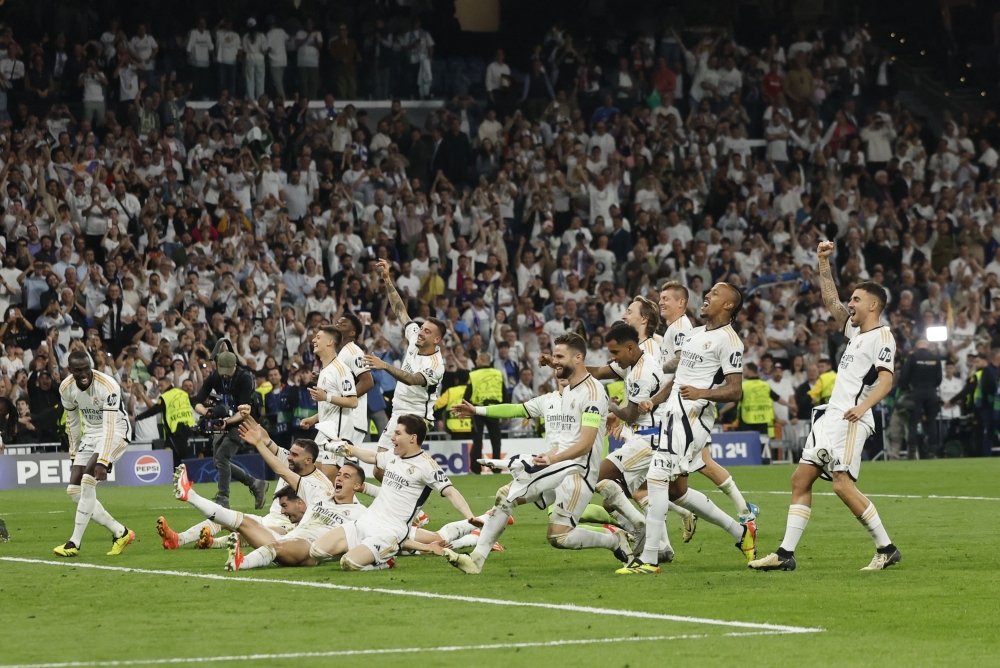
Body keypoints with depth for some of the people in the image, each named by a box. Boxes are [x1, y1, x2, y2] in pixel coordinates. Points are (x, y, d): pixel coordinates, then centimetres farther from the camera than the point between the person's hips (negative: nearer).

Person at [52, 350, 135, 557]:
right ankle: (120, 533, 6)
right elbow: (72, 422, 8)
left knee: (89, 479, -25)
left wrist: (102, 462, -41)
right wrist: (74, 454, 11)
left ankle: (75, 543, -21)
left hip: (116, 432, -7)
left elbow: (110, 427, -34)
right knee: (74, 490, -2)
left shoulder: (108, 386, -28)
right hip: (90, 434, 7)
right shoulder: (66, 388, -8)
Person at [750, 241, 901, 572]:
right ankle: (786, 554, 3)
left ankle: (886, 550, -11)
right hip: (830, 417, 10)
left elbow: (886, 378, -19)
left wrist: (863, 405, -34)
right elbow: (831, 300, 29)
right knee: (800, 479, 4)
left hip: (851, 421, -10)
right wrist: (824, 263, 20)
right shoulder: (855, 331, 20)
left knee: (843, 485, -18)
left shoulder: (882, 337, -6)